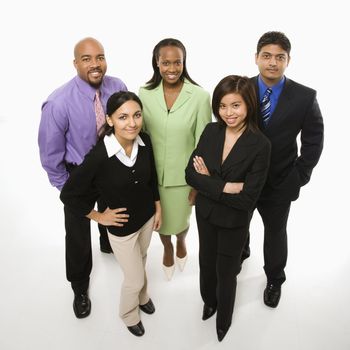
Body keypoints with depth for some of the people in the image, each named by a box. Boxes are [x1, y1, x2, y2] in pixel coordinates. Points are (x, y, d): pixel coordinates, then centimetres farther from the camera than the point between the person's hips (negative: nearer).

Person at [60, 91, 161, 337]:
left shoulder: (145, 141, -16)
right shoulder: (99, 156, -31)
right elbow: (69, 194, -21)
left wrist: (158, 208, 8)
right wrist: (98, 217, -12)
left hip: (147, 217, 5)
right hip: (121, 227, -4)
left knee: (141, 263, 29)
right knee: (135, 278, 13)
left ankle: (142, 296, 61)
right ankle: (129, 314, 47)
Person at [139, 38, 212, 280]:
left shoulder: (200, 96, -16)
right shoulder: (144, 94, -9)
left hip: (183, 175, -2)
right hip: (153, 172, 2)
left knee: (180, 221, 18)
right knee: (160, 219, 22)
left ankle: (181, 242, 57)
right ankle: (168, 248, 57)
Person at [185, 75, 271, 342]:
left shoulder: (260, 145, -22)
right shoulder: (211, 131, -10)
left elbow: (247, 199, -24)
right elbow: (191, 173, -13)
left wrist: (208, 182, -20)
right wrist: (225, 187, -26)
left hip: (234, 222, -3)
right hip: (205, 214, 4)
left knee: (226, 272, 18)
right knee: (207, 262, 24)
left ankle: (223, 320, 48)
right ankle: (208, 301, 56)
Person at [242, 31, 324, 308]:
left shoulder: (305, 97, -13)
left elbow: (313, 141, -5)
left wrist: (300, 177, -10)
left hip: (279, 182, -1)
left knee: (275, 231, 19)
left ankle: (274, 279, 45)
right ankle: (241, 250, 58)